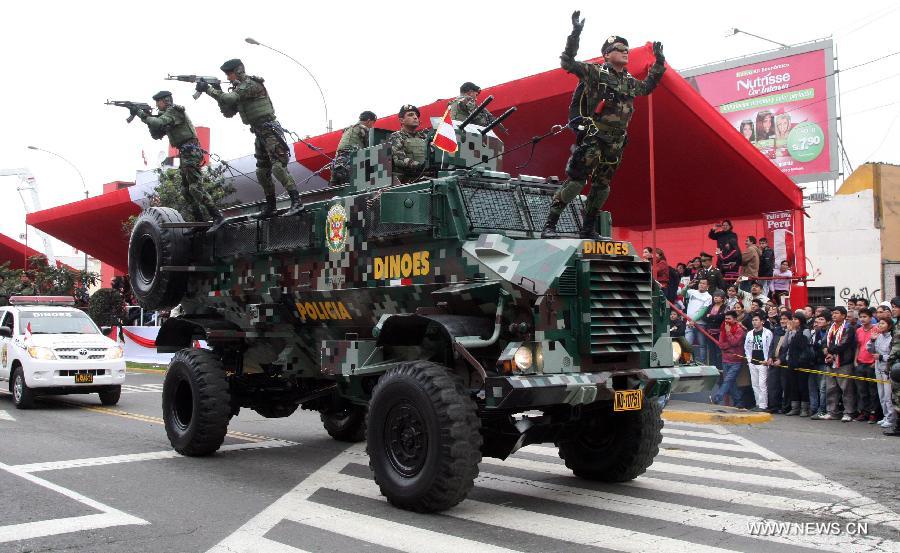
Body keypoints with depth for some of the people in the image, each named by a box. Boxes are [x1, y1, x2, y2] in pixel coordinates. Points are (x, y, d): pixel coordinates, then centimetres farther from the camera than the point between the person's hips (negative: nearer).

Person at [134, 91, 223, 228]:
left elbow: (159, 124, -22)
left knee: (195, 187, -18)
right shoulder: (167, 115, 24)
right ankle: (200, 221, 10)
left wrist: (142, 114, -10)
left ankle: (217, 217, -22)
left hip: (190, 152, -10)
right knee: (186, 190, 9)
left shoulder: (173, 111, -6)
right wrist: (150, 118, 6)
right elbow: (157, 135, 21)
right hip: (185, 154, 10)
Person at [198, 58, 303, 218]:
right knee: (262, 173, 10)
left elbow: (230, 98, -24)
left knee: (278, 167, -19)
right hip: (260, 134, 10)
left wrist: (208, 89, -17)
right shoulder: (239, 88, 17)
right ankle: (270, 207, 18)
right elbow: (228, 112, 16)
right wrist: (218, 92, 4)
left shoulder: (250, 84, -12)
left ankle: (296, 202, -22)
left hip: (271, 131, -10)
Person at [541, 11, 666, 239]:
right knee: (576, 181, -14)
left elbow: (648, 86, 38)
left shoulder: (630, 82, 17)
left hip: (615, 144, 7)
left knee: (602, 187, 9)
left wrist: (659, 62, 32)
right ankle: (549, 225, -11)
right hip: (591, 139, -7)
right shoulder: (595, 72, -2)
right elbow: (567, 62, -9)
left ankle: (588, 230, 18)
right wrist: (575, 33, -17)